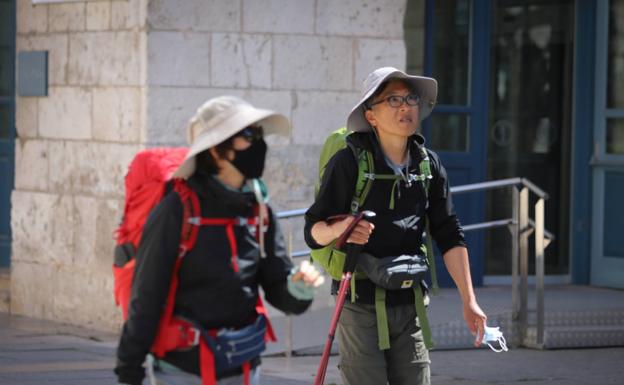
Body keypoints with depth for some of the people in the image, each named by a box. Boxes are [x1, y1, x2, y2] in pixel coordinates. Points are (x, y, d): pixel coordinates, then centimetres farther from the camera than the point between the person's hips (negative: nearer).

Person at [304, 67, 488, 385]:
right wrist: (338, 230, -31)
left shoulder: (428, 164, 7)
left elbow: (449, 236, 9)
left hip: (409, 306, 5)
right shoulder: (348, 162, -8)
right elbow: (313, 231, -7)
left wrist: (469, 301, 3)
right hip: (361, 307, -5)